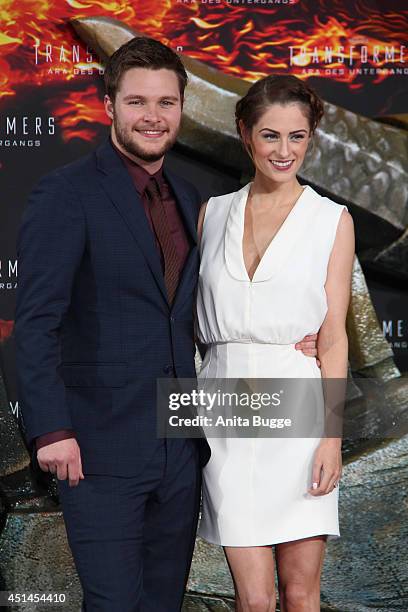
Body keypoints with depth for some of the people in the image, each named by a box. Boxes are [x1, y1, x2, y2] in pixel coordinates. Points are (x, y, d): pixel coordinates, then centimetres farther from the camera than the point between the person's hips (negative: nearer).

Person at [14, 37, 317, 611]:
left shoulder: (189, 198, 12)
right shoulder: (67, 193, -9)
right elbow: (36, 320, -14)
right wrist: (50, 429, -21)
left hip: (180, 448, 6)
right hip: (101, 449, -6)